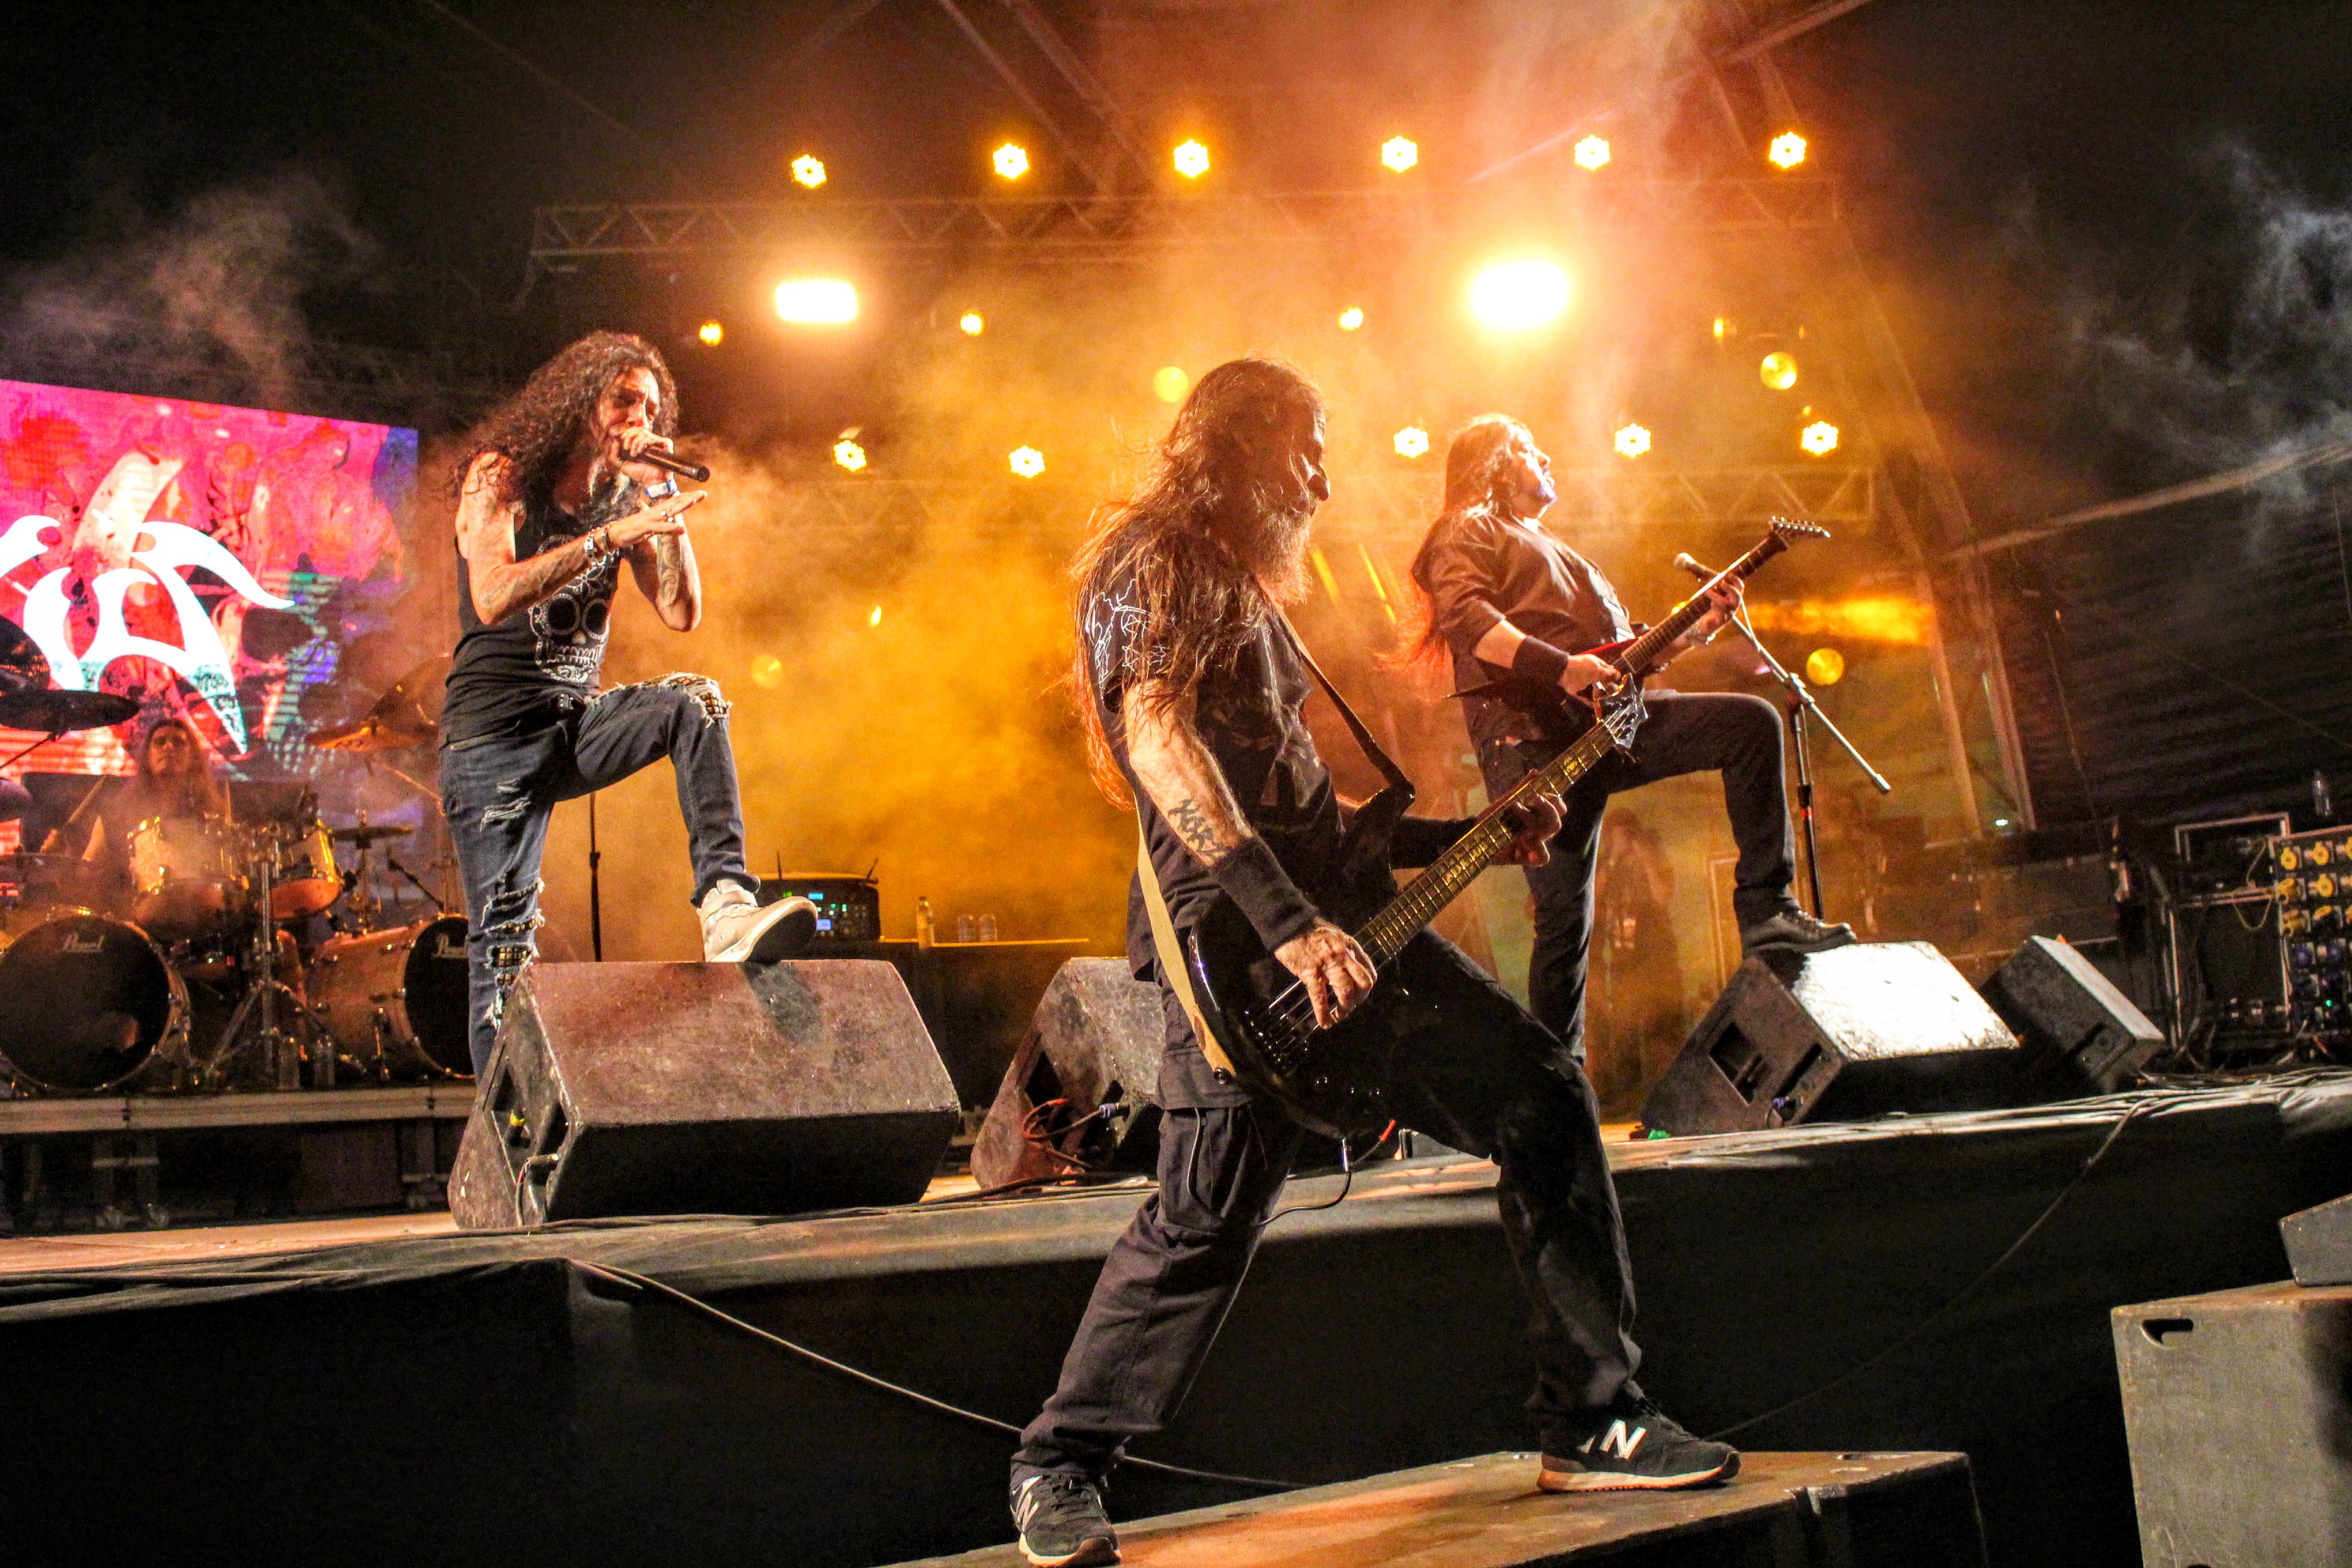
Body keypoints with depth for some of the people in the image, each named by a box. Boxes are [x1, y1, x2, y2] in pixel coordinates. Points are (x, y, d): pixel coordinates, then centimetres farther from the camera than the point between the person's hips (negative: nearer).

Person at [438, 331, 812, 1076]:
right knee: (503, 939, -7)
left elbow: (682, 613, -1)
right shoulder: (502, 477, -6)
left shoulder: (624, 497, 8)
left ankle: (727, 906, -36)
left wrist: (665, 504, -11)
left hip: (580, 720, 4)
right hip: (494, 734, -4)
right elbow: (494, 600, -23)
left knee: (694, 702, -25)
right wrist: (610, 536, -29)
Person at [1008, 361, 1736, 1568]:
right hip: (1235, 929, -9)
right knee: (1211, 1212, -13)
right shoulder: (1153, 562, -1)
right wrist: (1285, 920, -26)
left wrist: (1460, 839, 20)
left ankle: (1592, 1422, 9)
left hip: (1335, 918, 9)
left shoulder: (1246, 590, 28)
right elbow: (1158, 742, -17)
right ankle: (1059, 1466, 6)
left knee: (1542, 1096, 3)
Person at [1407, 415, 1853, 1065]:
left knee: (1753, 721, -7)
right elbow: (1463, 614, -13)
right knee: (1565, 912, -9)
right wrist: (1560, 667, -23)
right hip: (1532, 729, -7)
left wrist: (1700, 628, 17)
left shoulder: (1560, 557, 36)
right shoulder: (1468, 533, 9)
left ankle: (1766, 908, -10)